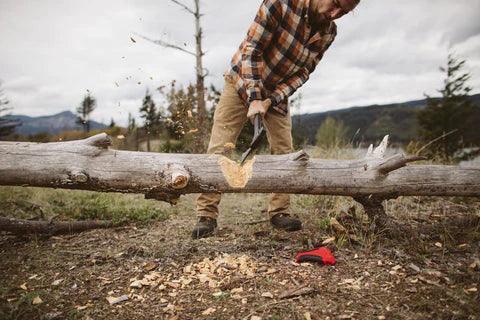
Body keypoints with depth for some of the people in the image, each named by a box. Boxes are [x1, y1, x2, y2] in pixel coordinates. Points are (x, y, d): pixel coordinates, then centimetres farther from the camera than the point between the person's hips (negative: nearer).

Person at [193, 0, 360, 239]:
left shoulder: (328, 32, -8)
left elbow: (303, 71, -7)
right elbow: (252, 49, -24)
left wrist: (271, 99, -20)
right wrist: (254, 99, -29)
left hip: (278, 93, 5)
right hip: (243, 82, -4)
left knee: (283, 152, 0)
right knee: (219, 149, -9)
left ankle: (279, 212, 12)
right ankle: (206, 215, -3)